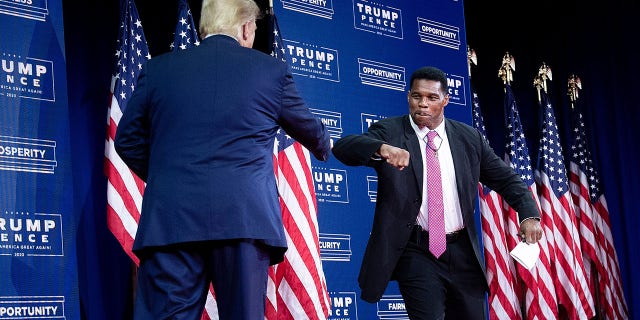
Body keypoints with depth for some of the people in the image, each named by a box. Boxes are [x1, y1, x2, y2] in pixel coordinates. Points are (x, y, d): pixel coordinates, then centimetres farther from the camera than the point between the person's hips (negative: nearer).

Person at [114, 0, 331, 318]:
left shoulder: (158, 68, 10)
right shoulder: (271, 69, 8)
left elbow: (127, 140, 14)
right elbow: (308, 128, 23)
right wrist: (323, 148, 45)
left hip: (169, 218, 1)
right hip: (246, 218, -1)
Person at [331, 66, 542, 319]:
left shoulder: (469, 137, 8)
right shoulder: (389, 132, -3)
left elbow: (507, 180, 13)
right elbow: (342, 147, -18)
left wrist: (529, 214, -6)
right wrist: (381, 148, -38)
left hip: (463, 251, 4)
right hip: (416, 253, -4)